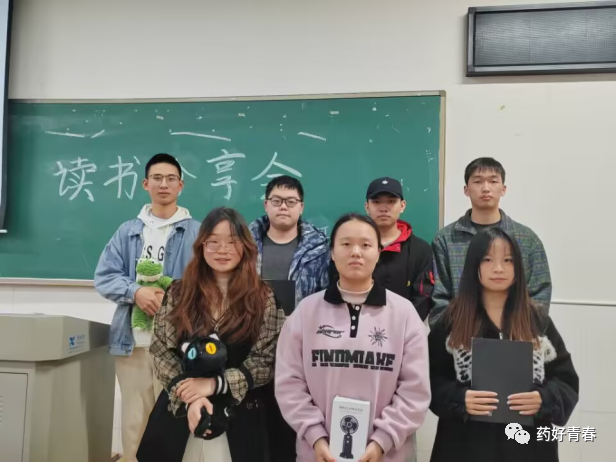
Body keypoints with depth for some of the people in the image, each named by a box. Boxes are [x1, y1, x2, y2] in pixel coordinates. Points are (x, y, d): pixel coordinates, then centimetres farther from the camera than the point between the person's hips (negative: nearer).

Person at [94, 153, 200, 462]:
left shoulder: (196, 232, 3)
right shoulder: (127, 231, 11)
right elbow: (104, 277, 5)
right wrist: (136, 292, -13)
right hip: (133, 338, 3)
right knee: (134, 418, 9)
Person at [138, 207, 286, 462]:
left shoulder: (263, 298, -2)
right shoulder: (178, 293, 3)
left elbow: (266, 361, -6)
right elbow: (161, 352, 0)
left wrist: (215, 384, -16)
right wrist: (187, 394, -14)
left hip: (238, 417, -1)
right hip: (178, 411, 2)